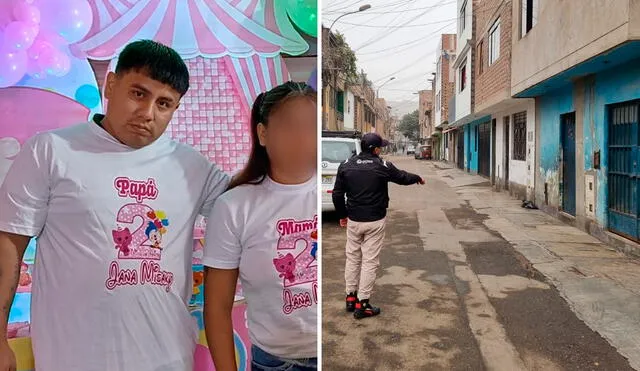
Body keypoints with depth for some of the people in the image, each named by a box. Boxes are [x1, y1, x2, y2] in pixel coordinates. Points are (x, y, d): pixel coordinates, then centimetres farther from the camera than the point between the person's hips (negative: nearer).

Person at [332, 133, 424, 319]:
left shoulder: (346, 166, -1)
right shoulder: (383, 166, -9)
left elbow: (337, 195, 2)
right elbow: (403, 177, 9)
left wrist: (342, 215, 16)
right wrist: (418, 178, 30)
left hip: (353, 220, 3)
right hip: (375, 221, -3)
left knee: (352, 258, 16)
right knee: (370, 261, 2)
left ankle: (351, 297, 24)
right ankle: (362, 304, 6)